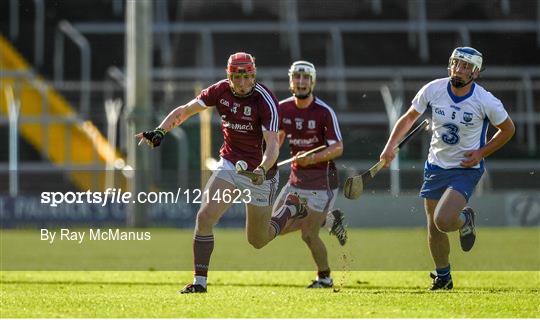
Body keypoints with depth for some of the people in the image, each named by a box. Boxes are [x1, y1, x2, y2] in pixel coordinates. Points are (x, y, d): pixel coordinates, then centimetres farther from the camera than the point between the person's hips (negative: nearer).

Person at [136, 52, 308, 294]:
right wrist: (160, 131, -14)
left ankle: (291, 208, 36)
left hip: (259, 173, -4)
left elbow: (273, 145, -29)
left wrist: (262, 170, -48)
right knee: (205, 217, -16)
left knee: (258, 241, 9)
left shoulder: (266, 101, -22)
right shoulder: (220, 91, -7)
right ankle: (200, 282, -8)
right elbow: (185, 111, 1)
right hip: (229, 164, 4)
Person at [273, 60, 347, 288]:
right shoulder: (283, 109, 0)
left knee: (308, 235, -10)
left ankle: (324, 278, 16)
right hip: (296, 179, 6)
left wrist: (313, 158, -33)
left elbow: (338, 148, -18)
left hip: (322, 180, -6)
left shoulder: (324, 112, -16)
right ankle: (329, 220, 25)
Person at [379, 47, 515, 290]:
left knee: (443, 221, -24)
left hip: (466, 169, -4)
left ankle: (465, 220, 12)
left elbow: (508, 129, 0)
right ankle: (442, 277, 29)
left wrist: (481, 153, -10)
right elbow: (409, 117, 7)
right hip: (436, 167, 4)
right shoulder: (432, 90, -9)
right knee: (433, 228, 8)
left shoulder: (485, 101, -16)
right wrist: (390, 145, -5)